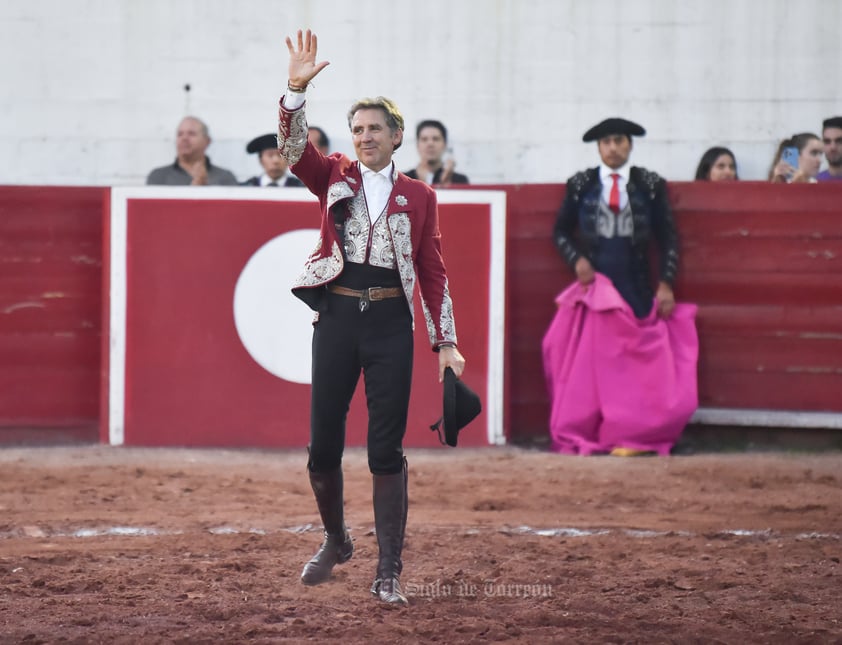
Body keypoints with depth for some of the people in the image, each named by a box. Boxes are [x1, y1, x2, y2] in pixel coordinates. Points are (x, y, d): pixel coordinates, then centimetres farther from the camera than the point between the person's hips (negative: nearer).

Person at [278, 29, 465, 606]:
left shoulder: (419, 197, 7)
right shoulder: (335, 177, 9)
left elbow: (433, 272, 7)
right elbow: (294, 147, -10)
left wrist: (445, 343, 1)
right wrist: (297, 88, -26)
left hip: (391, 321, -1)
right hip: (337, 315, 1)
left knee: (387, 449, -3)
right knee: (323, 443, 4)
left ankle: (390, 572, 1)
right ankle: (336, 540, 29)